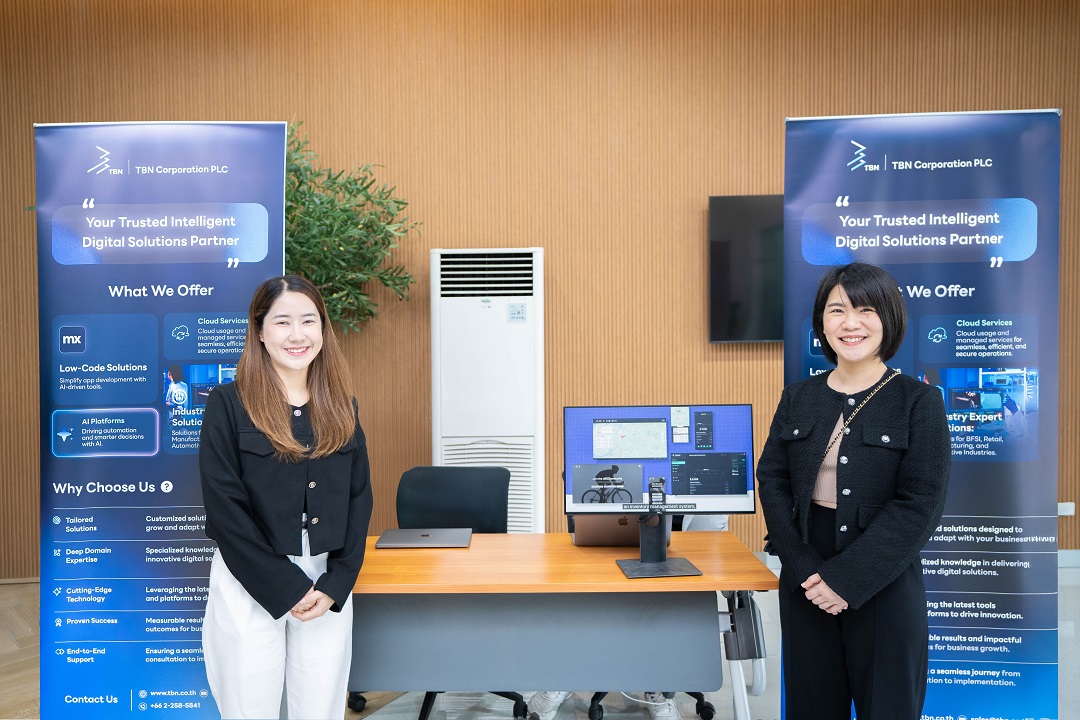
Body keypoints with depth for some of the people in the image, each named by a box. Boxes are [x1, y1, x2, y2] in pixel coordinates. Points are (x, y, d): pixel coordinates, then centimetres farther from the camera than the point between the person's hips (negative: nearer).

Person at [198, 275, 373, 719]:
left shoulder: (341, 409, 6)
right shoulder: (228, 404, -5)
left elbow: (358, 500, 5)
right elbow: (226, 509, -10)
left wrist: (335, 585, -6)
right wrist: (287, 588, -13)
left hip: (328, 587, 3)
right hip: (251, 585, -3)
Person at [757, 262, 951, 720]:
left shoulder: (919, 401, -6)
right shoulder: (798, 398, 5)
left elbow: (920, 505, -12)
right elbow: (772, 481, 0)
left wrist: (847, 579, -17)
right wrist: (803, 567, -13)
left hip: (884, 587, -3)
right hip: (805, 582, 3)